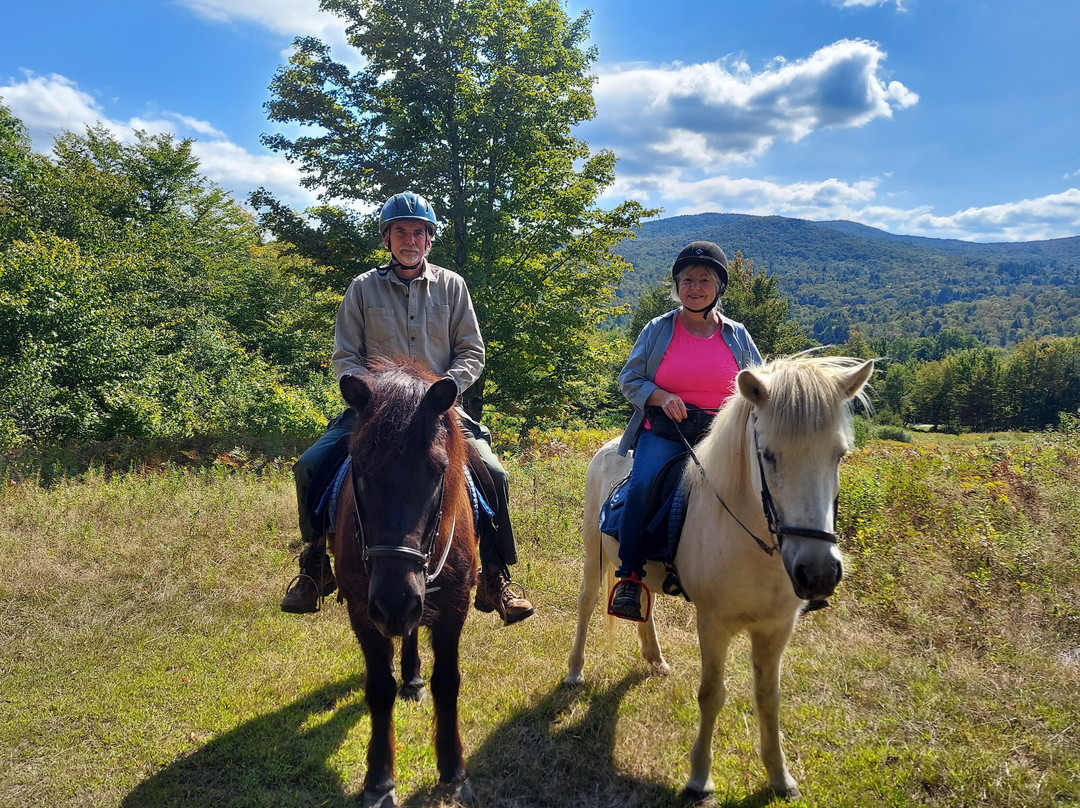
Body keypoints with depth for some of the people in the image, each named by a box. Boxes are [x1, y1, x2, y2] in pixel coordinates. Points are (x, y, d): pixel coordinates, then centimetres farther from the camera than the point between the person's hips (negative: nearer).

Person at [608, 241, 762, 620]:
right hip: (664, 431, -1)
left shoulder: (737, 336, 11)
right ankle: (629, 576, -17)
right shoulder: (657, 330, 7)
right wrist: (660, 397, -14)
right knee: (644, 484, -30)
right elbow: (629, 380, 5)